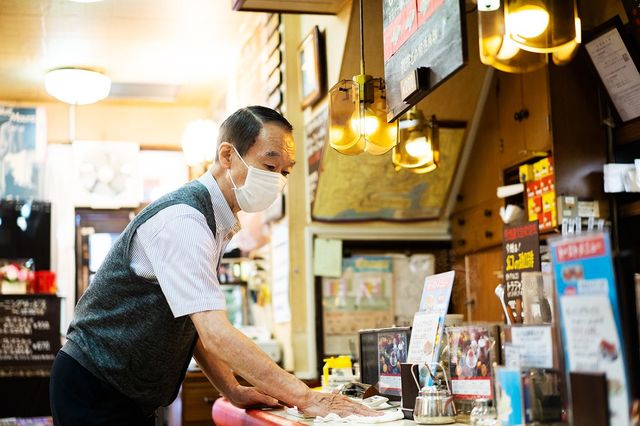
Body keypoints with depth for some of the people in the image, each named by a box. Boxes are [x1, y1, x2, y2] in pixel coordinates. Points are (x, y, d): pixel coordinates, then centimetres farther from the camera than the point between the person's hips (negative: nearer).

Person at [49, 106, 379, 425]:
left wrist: (234, 391, 3)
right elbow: (217, 336, -32)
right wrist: (304, 397, -30)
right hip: (94, 393, -9)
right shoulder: (182, 220, -25)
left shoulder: (216, 223, 6)